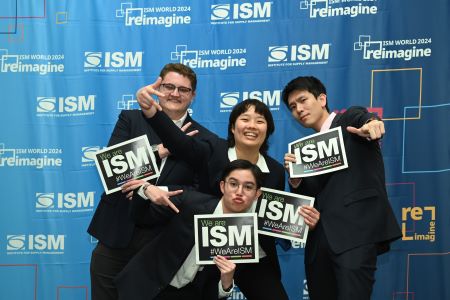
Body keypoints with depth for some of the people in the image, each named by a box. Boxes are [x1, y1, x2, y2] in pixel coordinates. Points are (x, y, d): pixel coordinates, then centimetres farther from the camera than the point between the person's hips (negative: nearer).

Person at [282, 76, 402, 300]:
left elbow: (365, 120, -20)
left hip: (356, 230, -6)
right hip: (320, 237, 7)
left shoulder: (350, 119, 5)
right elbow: (305, 197, 17)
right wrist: (295, 177, -3)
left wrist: (372, 124, -43)